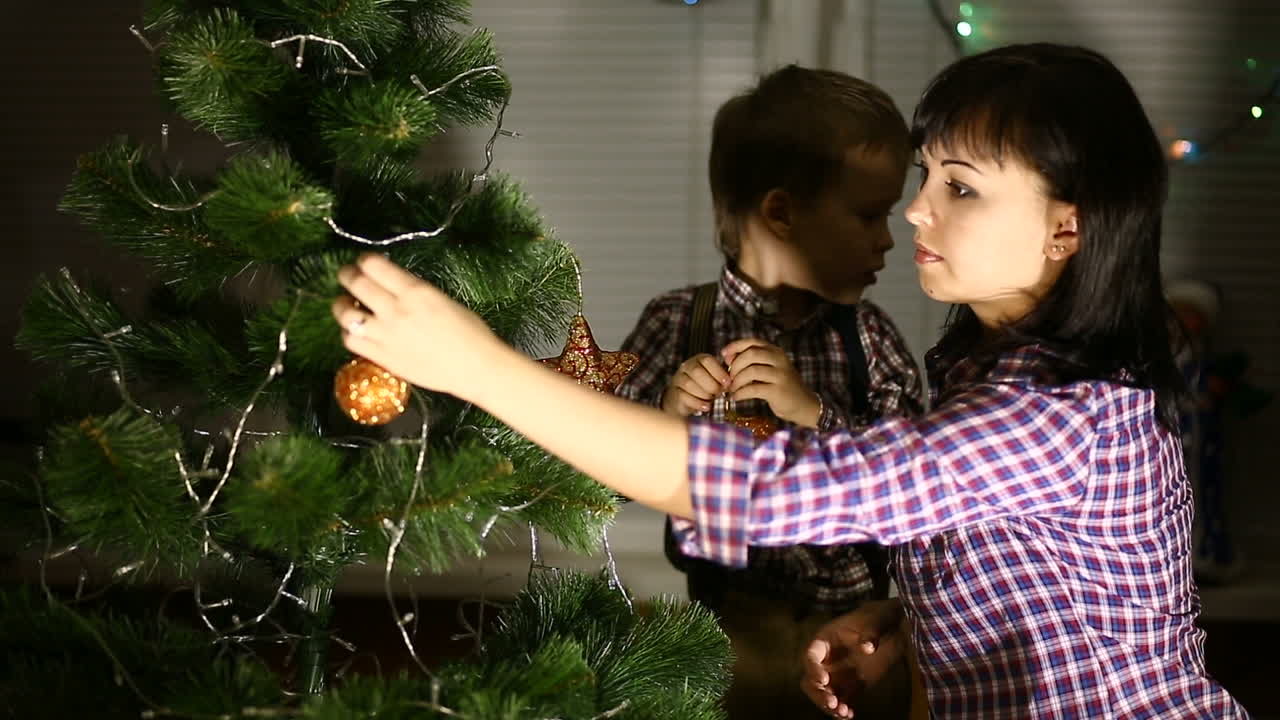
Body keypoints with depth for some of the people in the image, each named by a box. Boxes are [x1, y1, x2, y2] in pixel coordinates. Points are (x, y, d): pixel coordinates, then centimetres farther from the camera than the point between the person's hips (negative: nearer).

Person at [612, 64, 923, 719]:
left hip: (856, 629, 2)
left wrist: (815, 413, -25)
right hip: (733, 633, -2)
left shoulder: (868, 336, -5)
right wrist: (668, 416, -23)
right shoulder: (678, 324, -9)